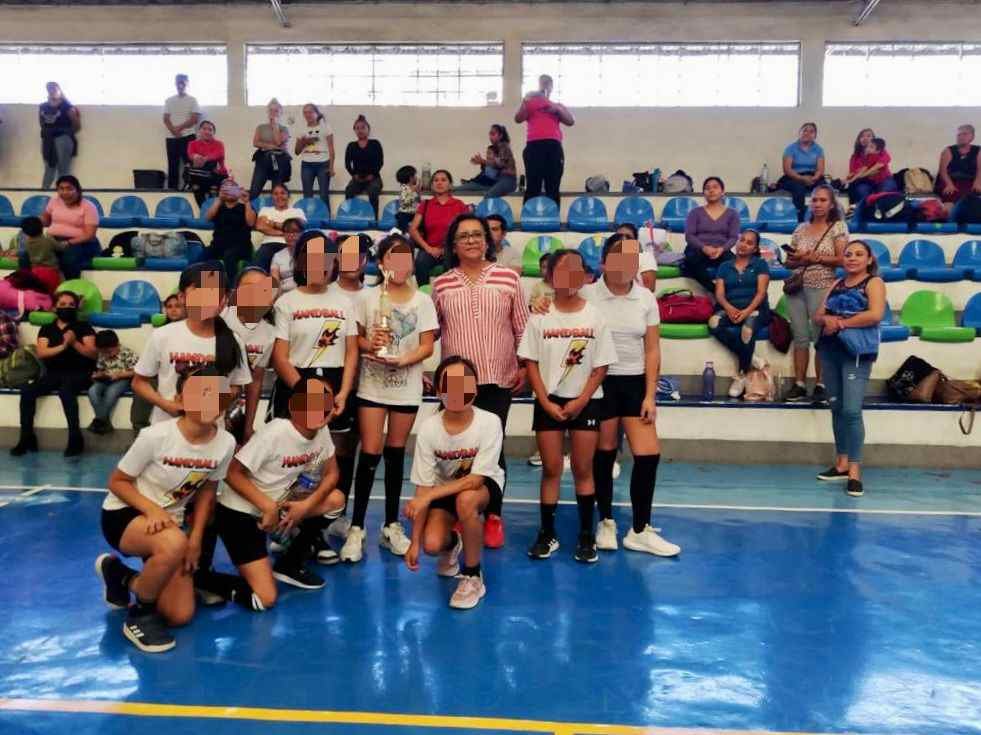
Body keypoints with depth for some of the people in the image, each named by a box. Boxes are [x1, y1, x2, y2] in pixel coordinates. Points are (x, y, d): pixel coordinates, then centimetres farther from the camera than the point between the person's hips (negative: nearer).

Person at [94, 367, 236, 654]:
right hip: (123, 515, -5)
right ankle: (139, 615, -10)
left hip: (167, 522, 5)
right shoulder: (156, 436, -25)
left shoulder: (226, 443, -14)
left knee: (180, 615, 1)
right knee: (174, 544, -40)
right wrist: (152, 510, -28)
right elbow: (117, 481, -12)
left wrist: (195, 539, -4)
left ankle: (119, 575, 28)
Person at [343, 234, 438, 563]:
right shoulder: (367, 297, 0)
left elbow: (427, 346, -3)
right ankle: (356, 528, 6)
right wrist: (370, 345, -19)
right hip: (372, 386, -1)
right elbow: (355, 336, 2)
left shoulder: (422, 301, 1)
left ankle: (391, 526, 21)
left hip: (406, 388, 1)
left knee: (395, 454, 10)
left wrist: (402, 359, -20)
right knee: (370, 455, -4)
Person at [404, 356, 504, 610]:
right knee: (432, 544, -21)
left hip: (484, 485, -2)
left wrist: (428, 496, -37)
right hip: (444, 489, 2)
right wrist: (414, 542, -19)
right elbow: (423, 487, -19)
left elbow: (475, 479, -28)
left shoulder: (489, 422, -27)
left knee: (465, 499, -36)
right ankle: (452, 544, 20)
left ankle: (473, 577, -14)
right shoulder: (428, 428, -22)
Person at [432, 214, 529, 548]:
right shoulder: (441, 284, 5)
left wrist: (525, 366, 3)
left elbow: (522, 326, 5)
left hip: (498, 379, -1)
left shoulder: (508, 277, 1)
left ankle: (493, 517, 17)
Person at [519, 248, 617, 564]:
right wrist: (546, 403, -10)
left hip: (586, 402, 0)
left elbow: (601, 366, -2)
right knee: (551, 469, 5)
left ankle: (586, 535, 16)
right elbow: (531, 363, -2)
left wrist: (581, 401, -10)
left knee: (583, 469, 6)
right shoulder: (540, 316, -3)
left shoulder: (595, 316, -3)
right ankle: (547, 533, 16)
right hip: (548, 402, 0)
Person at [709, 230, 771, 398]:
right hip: (731, 309, 3)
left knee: (748, 328, -38)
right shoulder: (725, 266, 17)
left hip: (754, 309, -2)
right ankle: (750, 358, -21)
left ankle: (742, 375, -21)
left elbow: (761, 292, -2)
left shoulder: (760, 264, 11)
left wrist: (747, 311, -19)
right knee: (714, 323, -33)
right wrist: (729, 308, -17)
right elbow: (719, 293, 5)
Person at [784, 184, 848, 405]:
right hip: (797, 287, 4)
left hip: (822, 288, -4)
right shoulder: (801, 228, 14)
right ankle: (799, 384, 7)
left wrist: (816, 257, -11)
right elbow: (789, 261, 15)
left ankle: (821, 385, 1)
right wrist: (798, 260, -6)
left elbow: (842, 260, -6)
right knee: (800, 336, 3)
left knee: (820, 336, -5)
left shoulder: (838, 227, 4)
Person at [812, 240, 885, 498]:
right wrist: (828, 319, -10)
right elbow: (817, 316, 13)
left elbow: (876, 314, -16)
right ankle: (841, 463, 19)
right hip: (829, 350, 6)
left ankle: (855, 470, -9)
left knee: (851, 410, -13)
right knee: (836, 408, 10)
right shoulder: (837, 284, 17)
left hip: (857, 352, -6)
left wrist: (841, 323, -12)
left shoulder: (874, 282, 0)